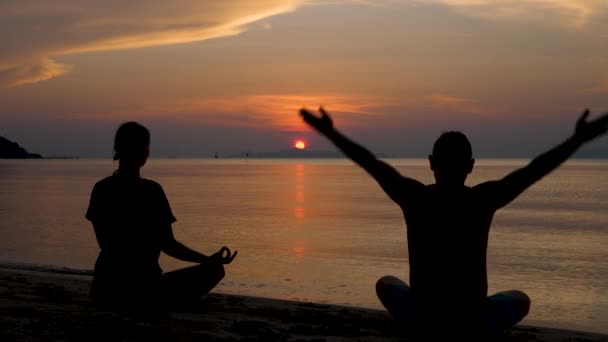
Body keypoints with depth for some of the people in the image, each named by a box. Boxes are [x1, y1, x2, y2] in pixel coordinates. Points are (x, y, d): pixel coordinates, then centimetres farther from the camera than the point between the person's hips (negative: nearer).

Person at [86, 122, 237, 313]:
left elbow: (105, 244, 11)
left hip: (104, 291, 8)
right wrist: (210, 260, 2)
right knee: (214, 270, 7)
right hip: (143, 291, -8)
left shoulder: (100, 189, 1)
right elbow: (168, 245, -10)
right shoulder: (151, 191, -14)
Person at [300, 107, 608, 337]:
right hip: (474, 321, 0)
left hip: (421, 318, 1)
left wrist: (329, 131, 10)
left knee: (386, 283, 33)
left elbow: (370, 162, -1)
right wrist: (578, 139, 4)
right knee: (520, 300, 32)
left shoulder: (414, 197, -9)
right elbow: (534, 170, -5)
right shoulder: (484, 199, -11)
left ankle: (424, 332, 13)